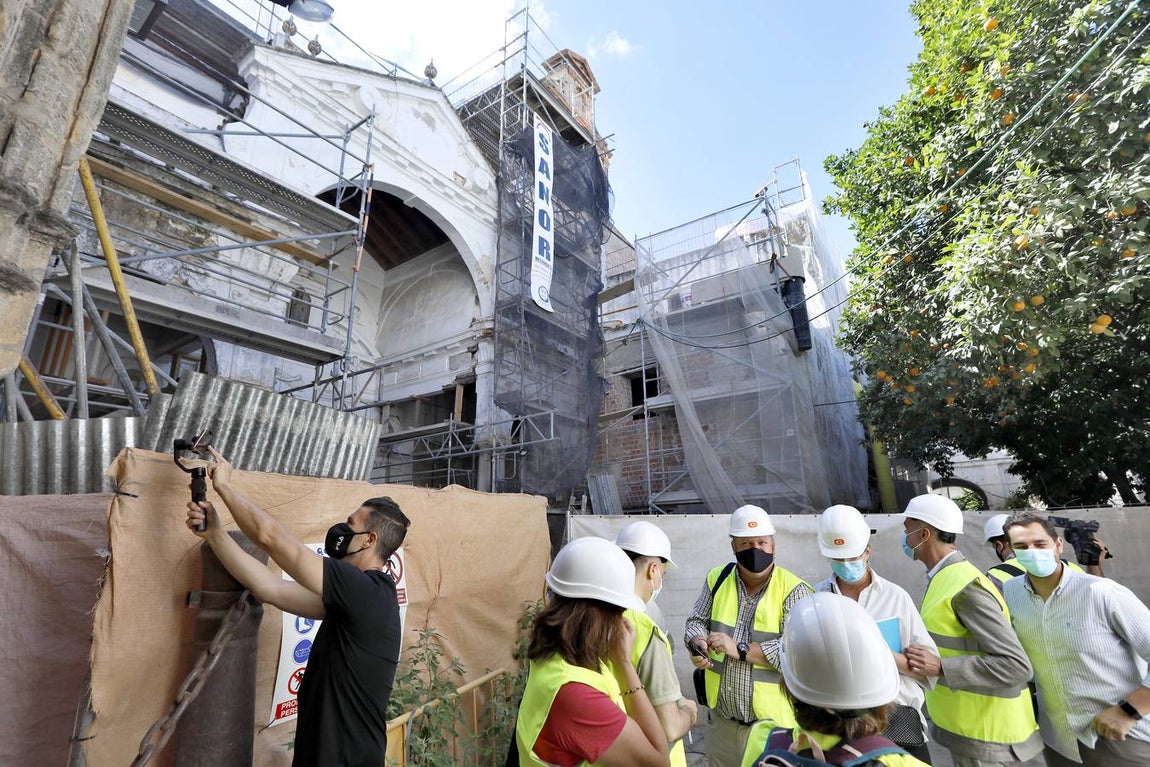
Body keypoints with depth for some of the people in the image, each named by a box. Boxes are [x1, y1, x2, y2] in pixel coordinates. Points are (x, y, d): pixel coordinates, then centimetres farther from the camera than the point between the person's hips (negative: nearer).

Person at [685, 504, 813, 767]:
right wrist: (699, 644, -16)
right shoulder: (718, 578, -1)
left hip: (772, 722, -4)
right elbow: (696, 621, 5)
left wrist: (740, 650, -26)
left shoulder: (792, 589, -14)